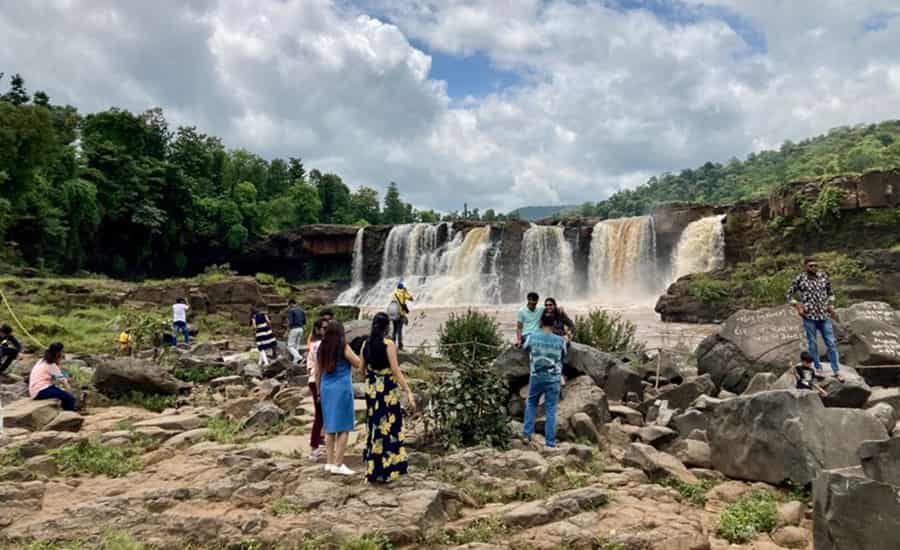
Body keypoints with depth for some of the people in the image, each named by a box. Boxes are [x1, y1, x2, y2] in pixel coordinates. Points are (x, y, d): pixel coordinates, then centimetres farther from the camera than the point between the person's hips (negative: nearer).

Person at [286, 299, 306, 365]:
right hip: (300, 329, 7)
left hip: (293, 329, -7)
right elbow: (304, 322, 13)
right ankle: (295, 361, 14)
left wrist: (288, 331, -8)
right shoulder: (301, 310, 11)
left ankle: (298, 357, -20)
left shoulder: (291, 310, -10)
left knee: (290, 346, 0)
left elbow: (290, 322, -17)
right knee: (297, 346, 15)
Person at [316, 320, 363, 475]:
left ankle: (329, 462, 17)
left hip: (326, 388, 6)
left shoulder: (321, 349, 6)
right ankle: (338, 464, -2)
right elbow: (358, 363, -1)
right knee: (343, 427, 0)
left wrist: (319, 391, 19)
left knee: (330, 427, 13)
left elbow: (318, 373, 10)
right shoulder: (344, 347, -9)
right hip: (342, 388, -6)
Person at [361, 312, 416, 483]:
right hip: (388, 391, -6)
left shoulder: (366, 344, 2)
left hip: (371, 390, 6)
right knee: (388, 428, 4)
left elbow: (362, 369, 10)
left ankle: (372, 470, 26)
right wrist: (409, 392, -18)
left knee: (373, 427, 17)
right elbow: (396, 371, -19)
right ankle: (386, 470, 9)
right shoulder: (389, 345, -15)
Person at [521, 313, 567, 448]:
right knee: (551, 410, 6)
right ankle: (550, 441, 8)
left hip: (536, 377, 1)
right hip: (553, 379, -1)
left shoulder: (532, 337, -8)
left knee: (531, 404, 22)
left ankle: (527, 433, 18)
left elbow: (525, 348, 13)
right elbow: (563, 356, 8)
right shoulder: (560, 340, -9)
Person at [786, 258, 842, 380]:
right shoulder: (799, 279, -3)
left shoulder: (823, 276, 6)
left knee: (831, 343, 2)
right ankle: (818, 369, 16)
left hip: (824, 315, 2)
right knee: (812, 343, 4)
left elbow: (830, 292, 20)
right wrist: (797, 307, -4)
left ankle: (837, 371, 8)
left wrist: (831, 305, 7)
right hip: (809, 315, -2)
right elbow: (789, 294, 5)